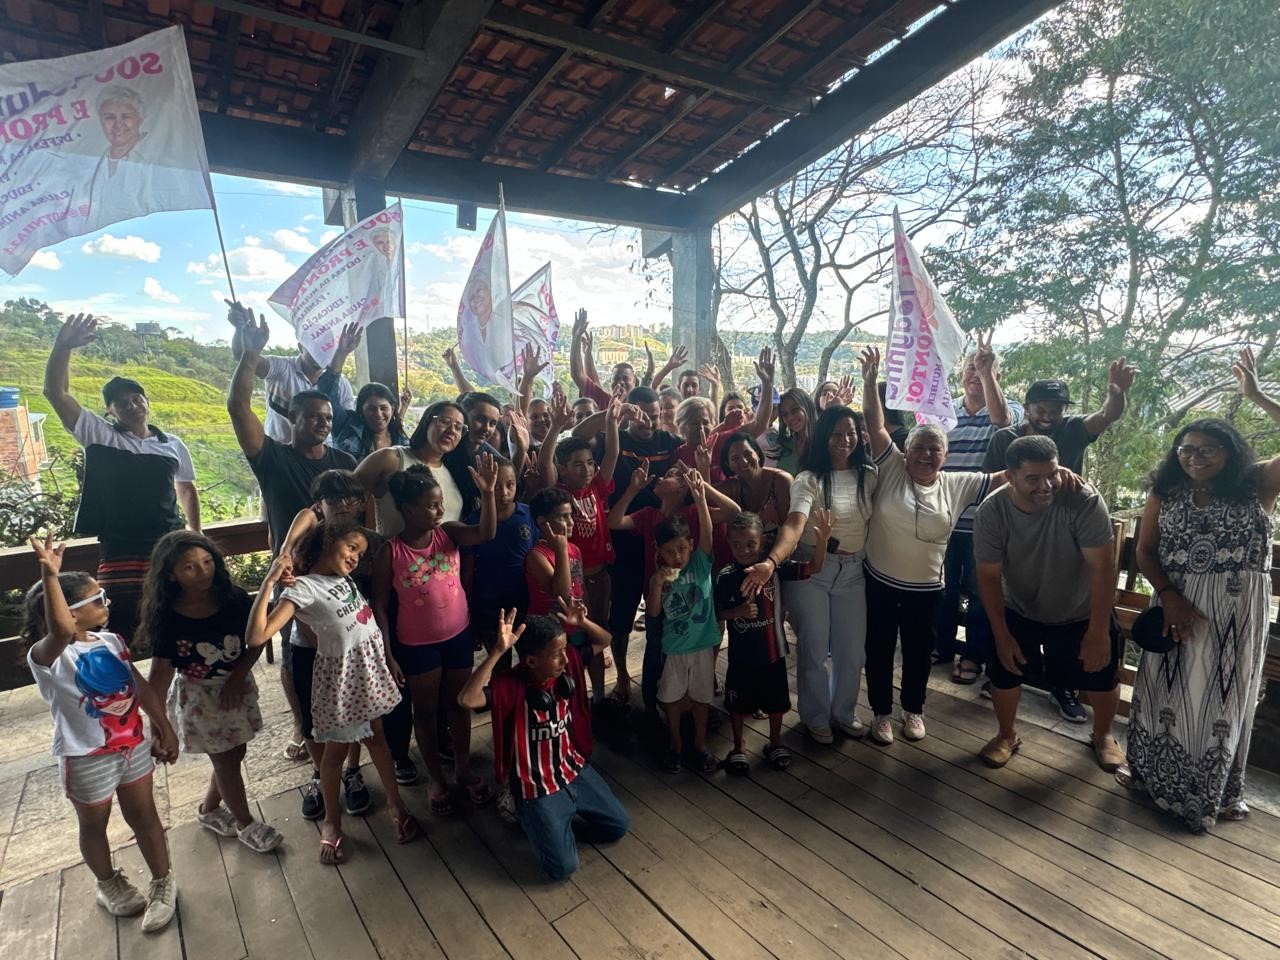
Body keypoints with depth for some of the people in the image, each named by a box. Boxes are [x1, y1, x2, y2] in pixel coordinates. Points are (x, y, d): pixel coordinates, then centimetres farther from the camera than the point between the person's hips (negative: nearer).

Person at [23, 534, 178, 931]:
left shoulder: (110, 640, -1)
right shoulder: (46, 655, -21)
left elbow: (141, 686, 5)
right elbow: (61, 631, -48)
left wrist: (164, 728, 6)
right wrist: (50, 575, -55)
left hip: (133, 744, 5)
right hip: (87, 757, -4)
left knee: (143, 814, 15)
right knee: (94, 825, 18)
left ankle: (163, 882, 31)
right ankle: (109, 884, 42)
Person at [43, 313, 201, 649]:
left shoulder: (172, 445, 9)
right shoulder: (99, 436, 2)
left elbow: (187, 489, 20)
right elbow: (55, 392, -8)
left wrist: (196, 536, 16)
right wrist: (63, 347, -22)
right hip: (120, 554, -2)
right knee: (125, 628, -2)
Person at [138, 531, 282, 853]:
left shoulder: (234, 600, -13)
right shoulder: (168, 618, -19)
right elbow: (161, 670, -15)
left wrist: (237, 676, -16)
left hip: (237, 686, 4)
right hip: (198, 696, -3)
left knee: (235, 754, 17)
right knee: (226, 763, 8)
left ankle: (209, 809, 44)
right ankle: (246, 824, 29)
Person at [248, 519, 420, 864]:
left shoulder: (347, 578, 5)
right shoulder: (303, 587, -16)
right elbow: (256, 636, -26)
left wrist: (390, 657, 14)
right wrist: (269, 581, -29)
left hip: (371, 663, 6)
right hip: (341, 670, -5)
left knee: (376, 737, 18)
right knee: (336, 748, 12)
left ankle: (395, 802, 33)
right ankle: (331, 819, 33)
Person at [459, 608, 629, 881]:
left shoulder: (567, 664, -12)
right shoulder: (511, 686, -29)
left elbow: (604, 641, 0)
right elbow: (467, 700, -47)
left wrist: (582, 623, -21)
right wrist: (498, 651, -53)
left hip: (574, 770, 6)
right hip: (537, 787, -6)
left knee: (619, 827, 13)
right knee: (563, 868, -5)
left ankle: (561, 821, 30)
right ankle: (528, 815, 19)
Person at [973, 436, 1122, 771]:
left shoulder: (1083, 500, -31)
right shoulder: (991, 512, -26)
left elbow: (1103, 566, -25)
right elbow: (989, 576, -17)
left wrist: (1098, 631, -24)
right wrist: (1002, 635, -15)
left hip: (1083, 612, 0)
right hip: (1019, 611, 1)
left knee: (1102, 678, 13)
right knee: (1005, 675, 6)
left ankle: (1102, 736, 43)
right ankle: (1007, 735, 34)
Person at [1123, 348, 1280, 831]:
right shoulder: (1166, 492, 1)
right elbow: (1145, 551, 1)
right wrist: (1169, 597, -13)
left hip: (1238, 608, -1)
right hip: (1179, 603, 2)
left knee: (1225, 693, 10)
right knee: (1166, 688, 12)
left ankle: (1218, 788, 27)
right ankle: (1152, 768, 29)